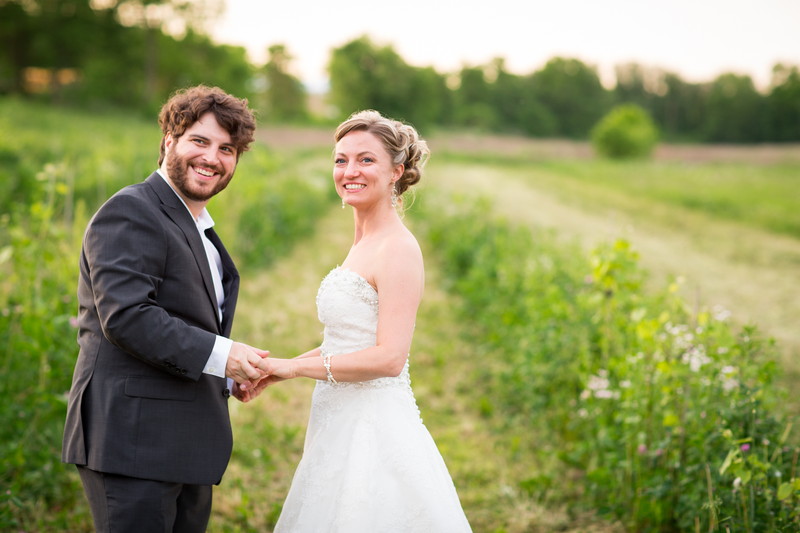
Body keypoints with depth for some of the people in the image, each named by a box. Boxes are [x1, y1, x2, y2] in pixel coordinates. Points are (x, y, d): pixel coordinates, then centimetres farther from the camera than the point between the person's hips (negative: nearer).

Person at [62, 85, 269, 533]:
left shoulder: (199, 229, 21)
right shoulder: (130, 213, -10)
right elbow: (126, 315, -21)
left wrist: (229, 376, 9)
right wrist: (217, 355, -22)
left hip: (188, 446, 10)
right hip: (133, 441, -9)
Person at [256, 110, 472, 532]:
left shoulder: (398, 249, -15)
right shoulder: (362, 244, 12)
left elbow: (388, 357, -21)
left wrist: (294, 367, -14)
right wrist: (274, 370, 10)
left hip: (374, 429, -9)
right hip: (343, 428, 9)